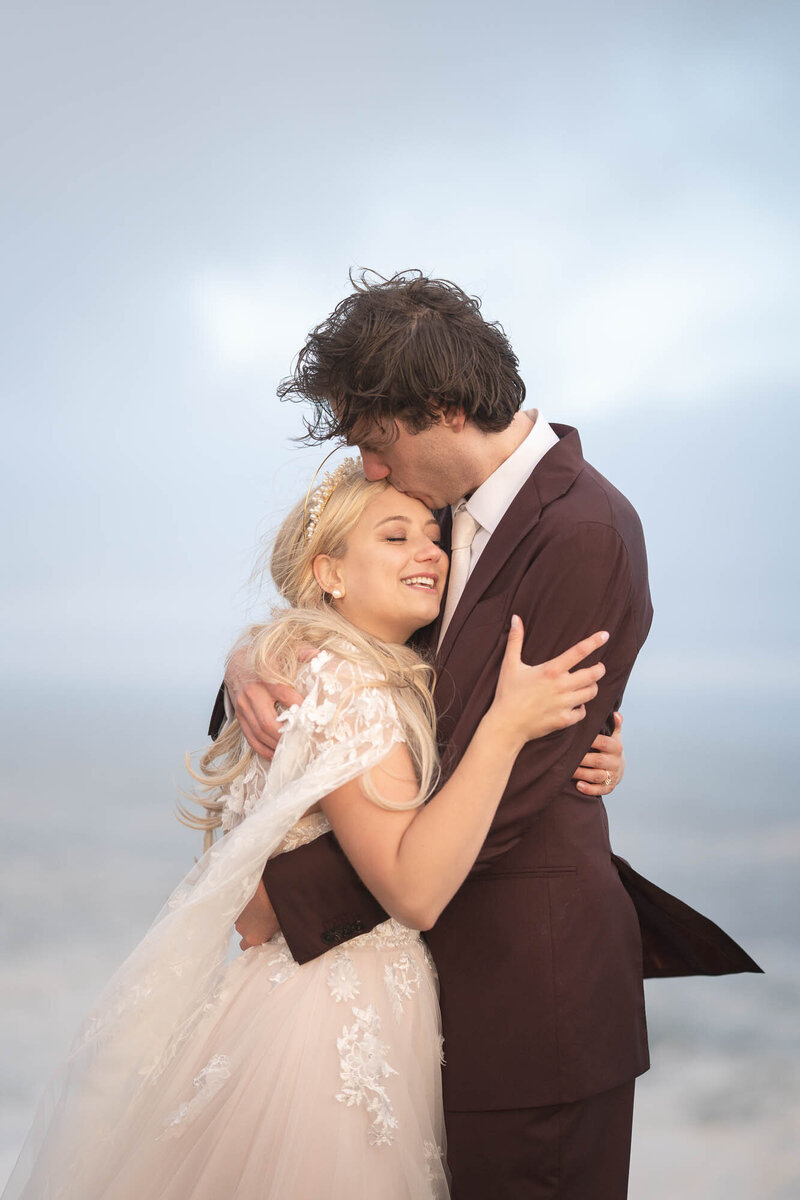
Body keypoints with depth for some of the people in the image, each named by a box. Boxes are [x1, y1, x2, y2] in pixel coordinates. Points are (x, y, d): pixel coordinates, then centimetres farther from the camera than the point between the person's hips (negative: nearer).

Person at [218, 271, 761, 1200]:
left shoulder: (585, 534, -22)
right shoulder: (454, 508, 5)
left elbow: (499, 795, -24)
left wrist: (292, 893, -17)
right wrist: (251, 671, -8)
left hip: (527, 977, -8)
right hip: (454, 947, 8)